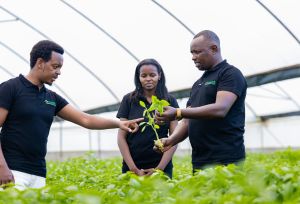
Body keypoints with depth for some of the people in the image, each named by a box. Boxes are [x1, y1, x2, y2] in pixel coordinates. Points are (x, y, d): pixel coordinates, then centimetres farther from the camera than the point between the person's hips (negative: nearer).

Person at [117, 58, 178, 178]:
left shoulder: (170, 101, 3)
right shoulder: (129, 100, 3)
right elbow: (121, 137, 1)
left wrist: (160, 168, -10)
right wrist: (133, 168, -8)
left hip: (162, 165, 0)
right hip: (132, 167, 0)